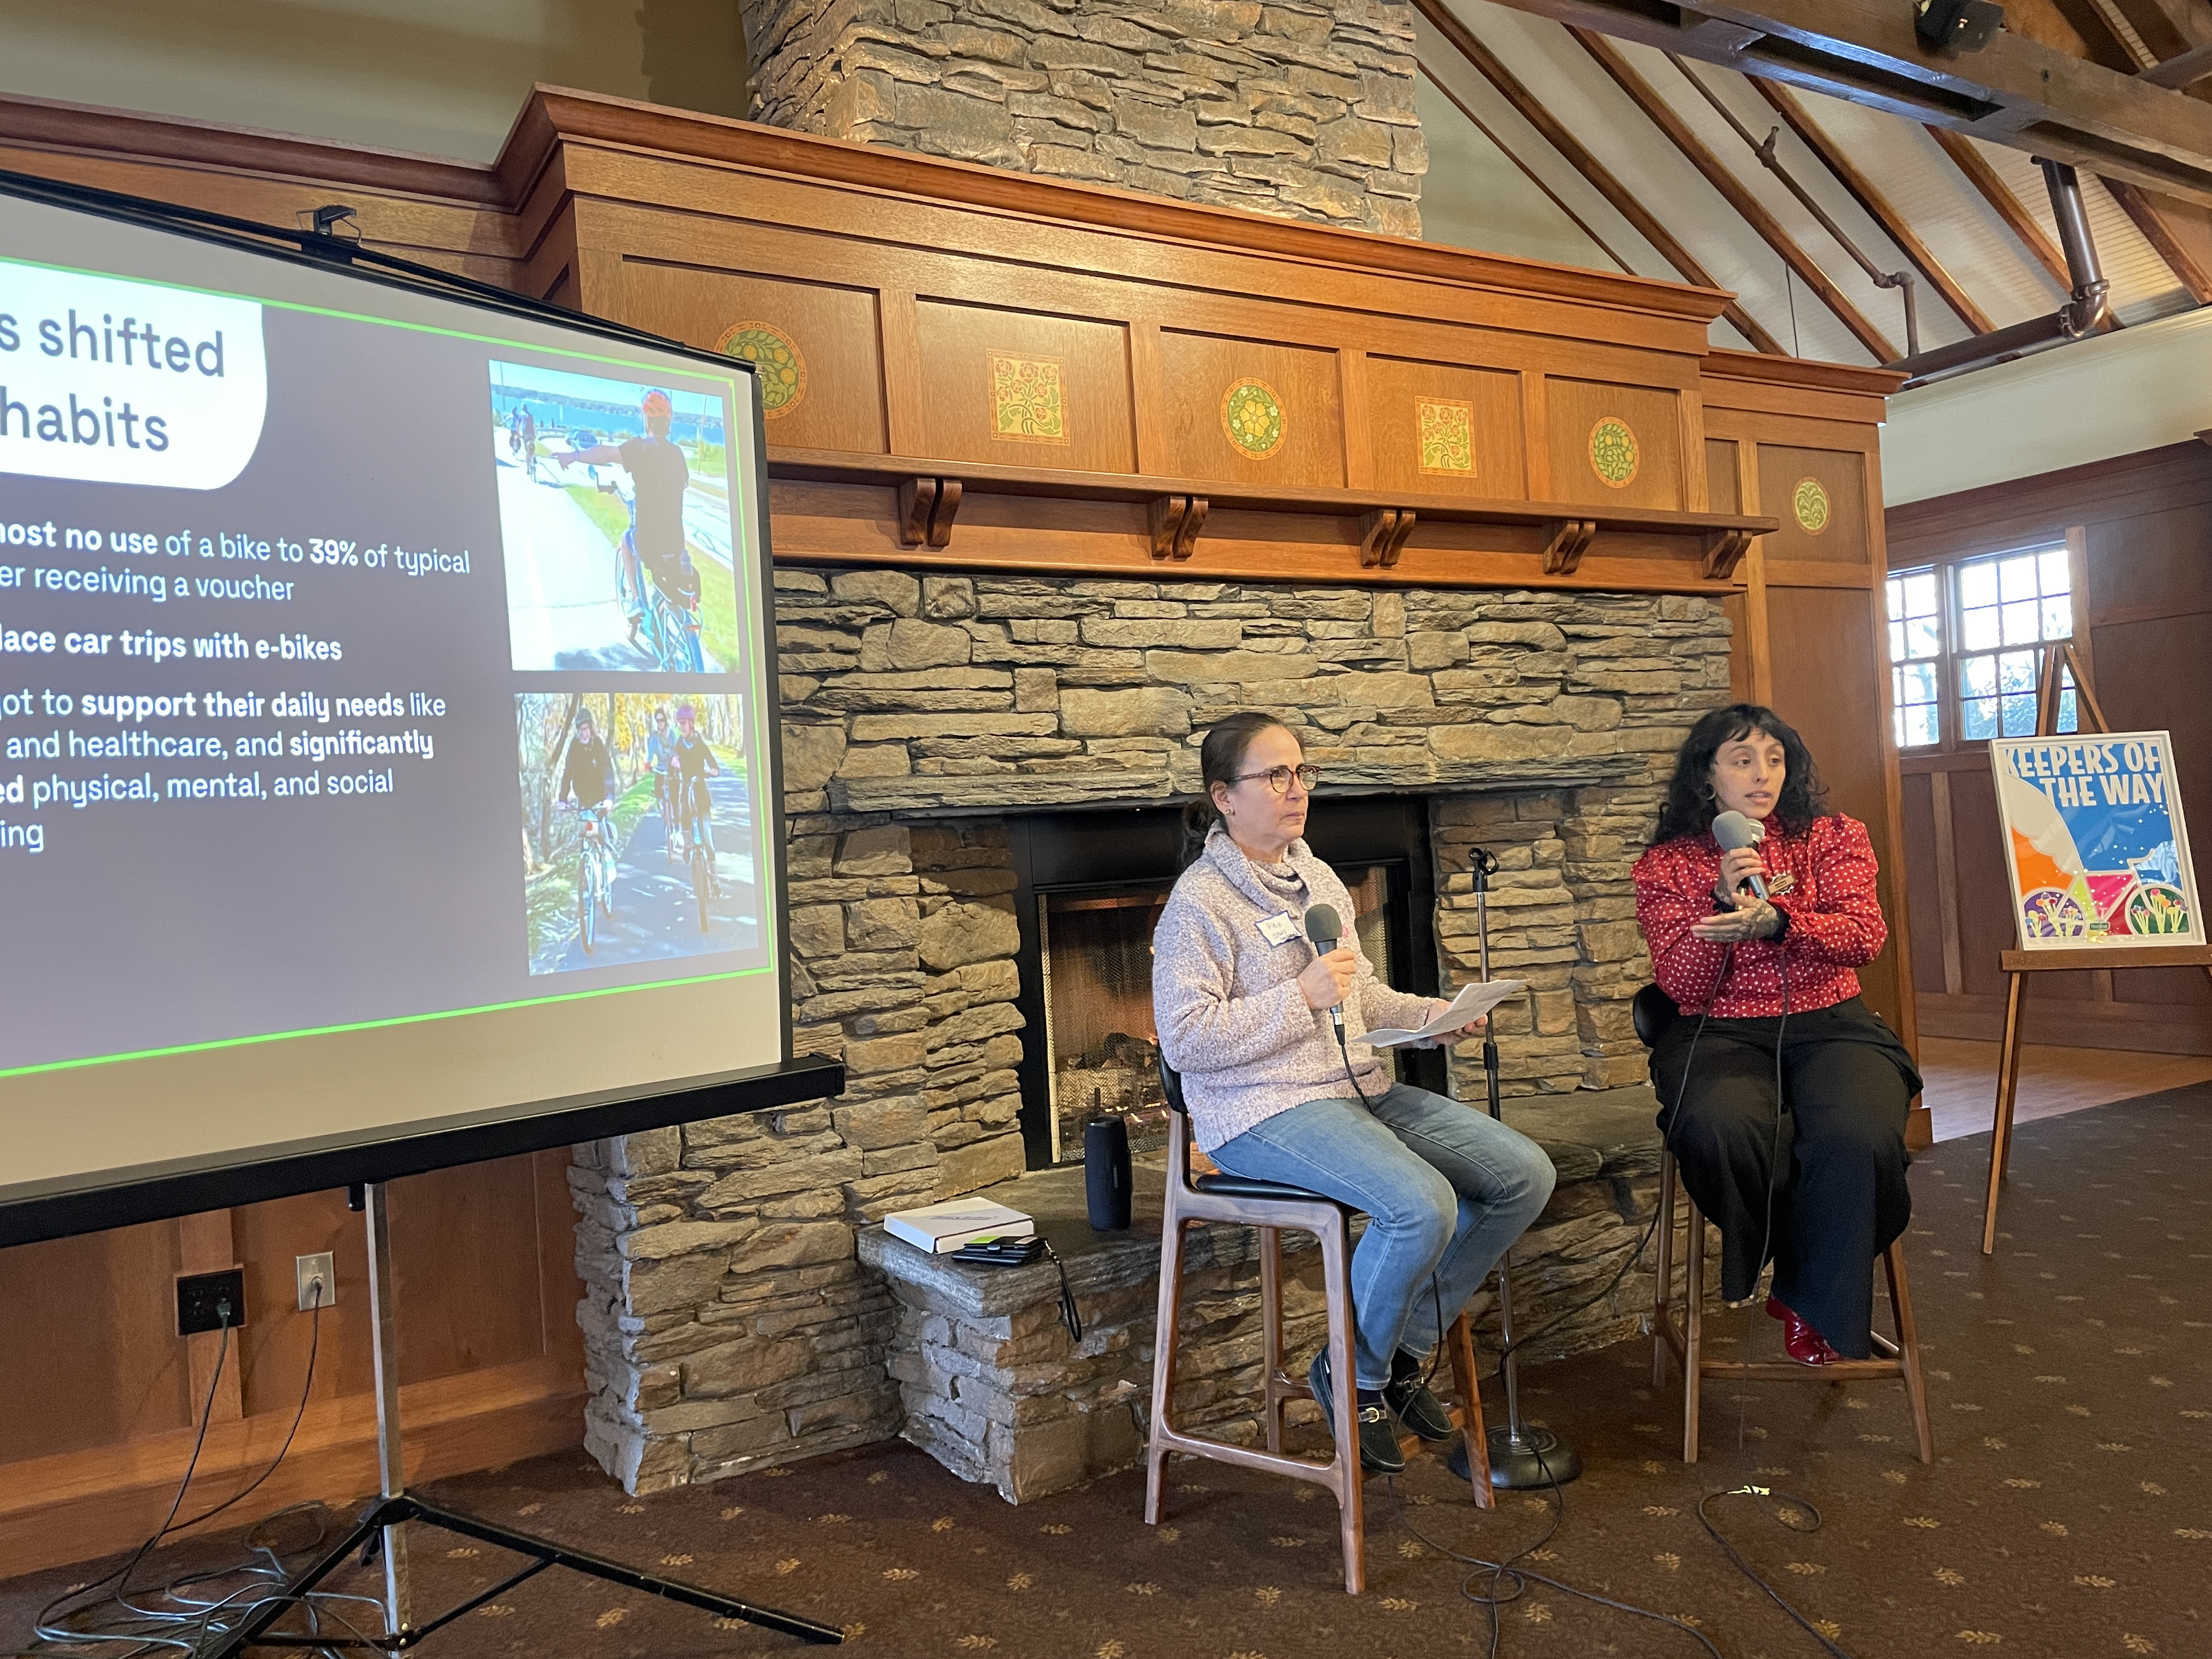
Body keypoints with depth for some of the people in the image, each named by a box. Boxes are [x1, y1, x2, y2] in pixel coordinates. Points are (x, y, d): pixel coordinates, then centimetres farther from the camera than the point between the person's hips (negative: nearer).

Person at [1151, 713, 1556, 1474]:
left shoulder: (1317, 877, 16)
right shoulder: (1200, 901, -10)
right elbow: (1184, 1040, -17)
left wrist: (1433, 1015, 6)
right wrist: (1302, 996, -20)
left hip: (1362, 1087, 9)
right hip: (1263, 1111, -9)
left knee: (1524, 1173, -4)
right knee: (1422, 1205, -30)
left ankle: (1407, 1345, 10)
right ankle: (1353, 1374, -2)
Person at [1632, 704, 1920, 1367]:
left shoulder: (1832, 837, 12)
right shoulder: (1666, 864, 8)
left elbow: (1866, 936, -6)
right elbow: (1684, 990, -1)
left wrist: (1776, 923, -25)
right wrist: (1725, 904, -17)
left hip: (1829, 1024, 1)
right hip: (1721, 1034, -1)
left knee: (1857, 1138, -32)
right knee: (1719, 1131, -36)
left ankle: (1814, 1302, -5)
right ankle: (1788, 1265, -3)